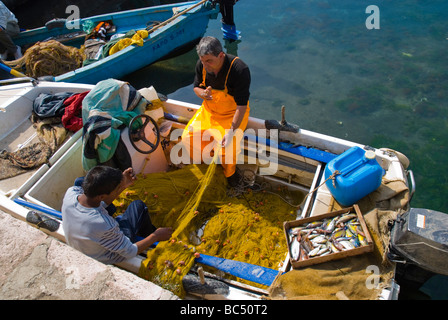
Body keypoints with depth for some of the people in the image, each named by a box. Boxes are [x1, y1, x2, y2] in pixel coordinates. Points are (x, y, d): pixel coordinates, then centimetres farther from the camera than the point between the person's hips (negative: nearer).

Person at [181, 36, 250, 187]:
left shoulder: (240, 69, -28)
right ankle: (203, 164, 19)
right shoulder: (201, 65, -11)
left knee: (227, 147, -26)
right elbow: (197, 87, 7)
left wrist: (232, 131, -34)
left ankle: (230, 172, 8)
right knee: (188, 137, -12)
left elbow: (241, 105, -26)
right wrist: (203, 94, -20)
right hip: (209, 110, 5)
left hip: (233, 113, -5)